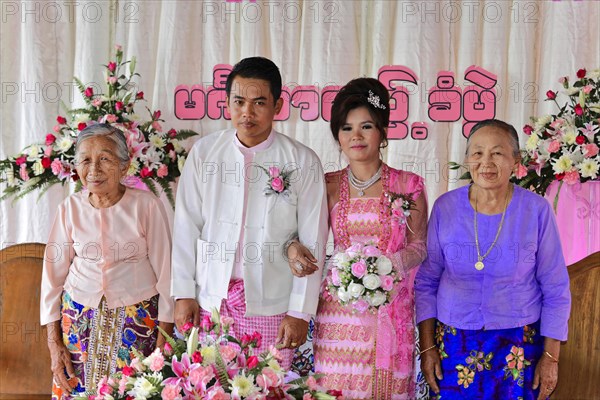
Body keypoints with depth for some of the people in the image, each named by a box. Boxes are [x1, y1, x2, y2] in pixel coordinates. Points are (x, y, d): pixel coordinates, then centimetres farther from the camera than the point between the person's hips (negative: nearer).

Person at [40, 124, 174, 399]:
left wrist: (165, 334, -5)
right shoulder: (70, 208, -3)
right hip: (79, 317, 2)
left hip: (137, 318, -2)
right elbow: (53, 273, 3)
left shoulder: (146, 205, -11)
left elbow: (164, 271, -6)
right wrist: (53, 342, 2)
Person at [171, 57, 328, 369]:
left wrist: (300, 312, -4)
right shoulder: (204, 152, 3)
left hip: (271, 307, -2)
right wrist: (183, 294, 1)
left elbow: (312, 242, -2)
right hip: (209, 300, 2)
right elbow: (187, 227, 5)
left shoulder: (303, 162, -3)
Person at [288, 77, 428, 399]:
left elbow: (418, 246, 1)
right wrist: (294, 249, -14)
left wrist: (388, 265, -17)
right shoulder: (328, 186, 6)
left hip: (391, 310, -1)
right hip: (339, 308, 1)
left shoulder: (408, 186, 1)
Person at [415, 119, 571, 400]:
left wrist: (551, 356, -3)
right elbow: (427, 281, 2)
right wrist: (427, 346, 0)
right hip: (454, 342, 1)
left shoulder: (536, 210, -9)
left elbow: (555, 290, -3)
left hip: (520, 345, -1)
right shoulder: (445, 207, -6)